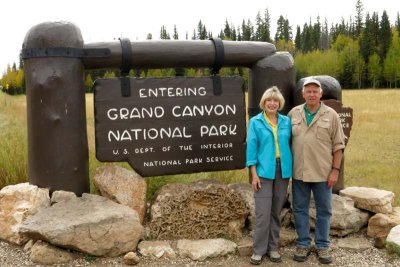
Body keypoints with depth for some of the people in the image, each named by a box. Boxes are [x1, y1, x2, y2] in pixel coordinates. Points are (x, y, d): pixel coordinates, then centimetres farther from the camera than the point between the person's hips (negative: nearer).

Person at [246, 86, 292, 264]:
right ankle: (259, 249, 8)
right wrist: (254, 174, -9)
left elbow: (290, 145, 10)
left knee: (276, 211, 10)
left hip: (282, 170, 3)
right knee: (263, 213, -5)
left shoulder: (286, 121, 8)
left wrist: (290, 170, 5)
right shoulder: (255, 122, 1)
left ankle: (273, 247, 21)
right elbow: (251, 148, -2)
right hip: (264, 171, -3)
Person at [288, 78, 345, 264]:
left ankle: (322, 245, 24)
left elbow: (338, 145, -2)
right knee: (300, 209, 10)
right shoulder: (294, 113, 3)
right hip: (299, 172, 2)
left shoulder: (331, 115, -3)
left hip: (323, 172, -2)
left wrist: (335, 169, -7)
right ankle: (303, 244, 24)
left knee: (324, 210, 9)